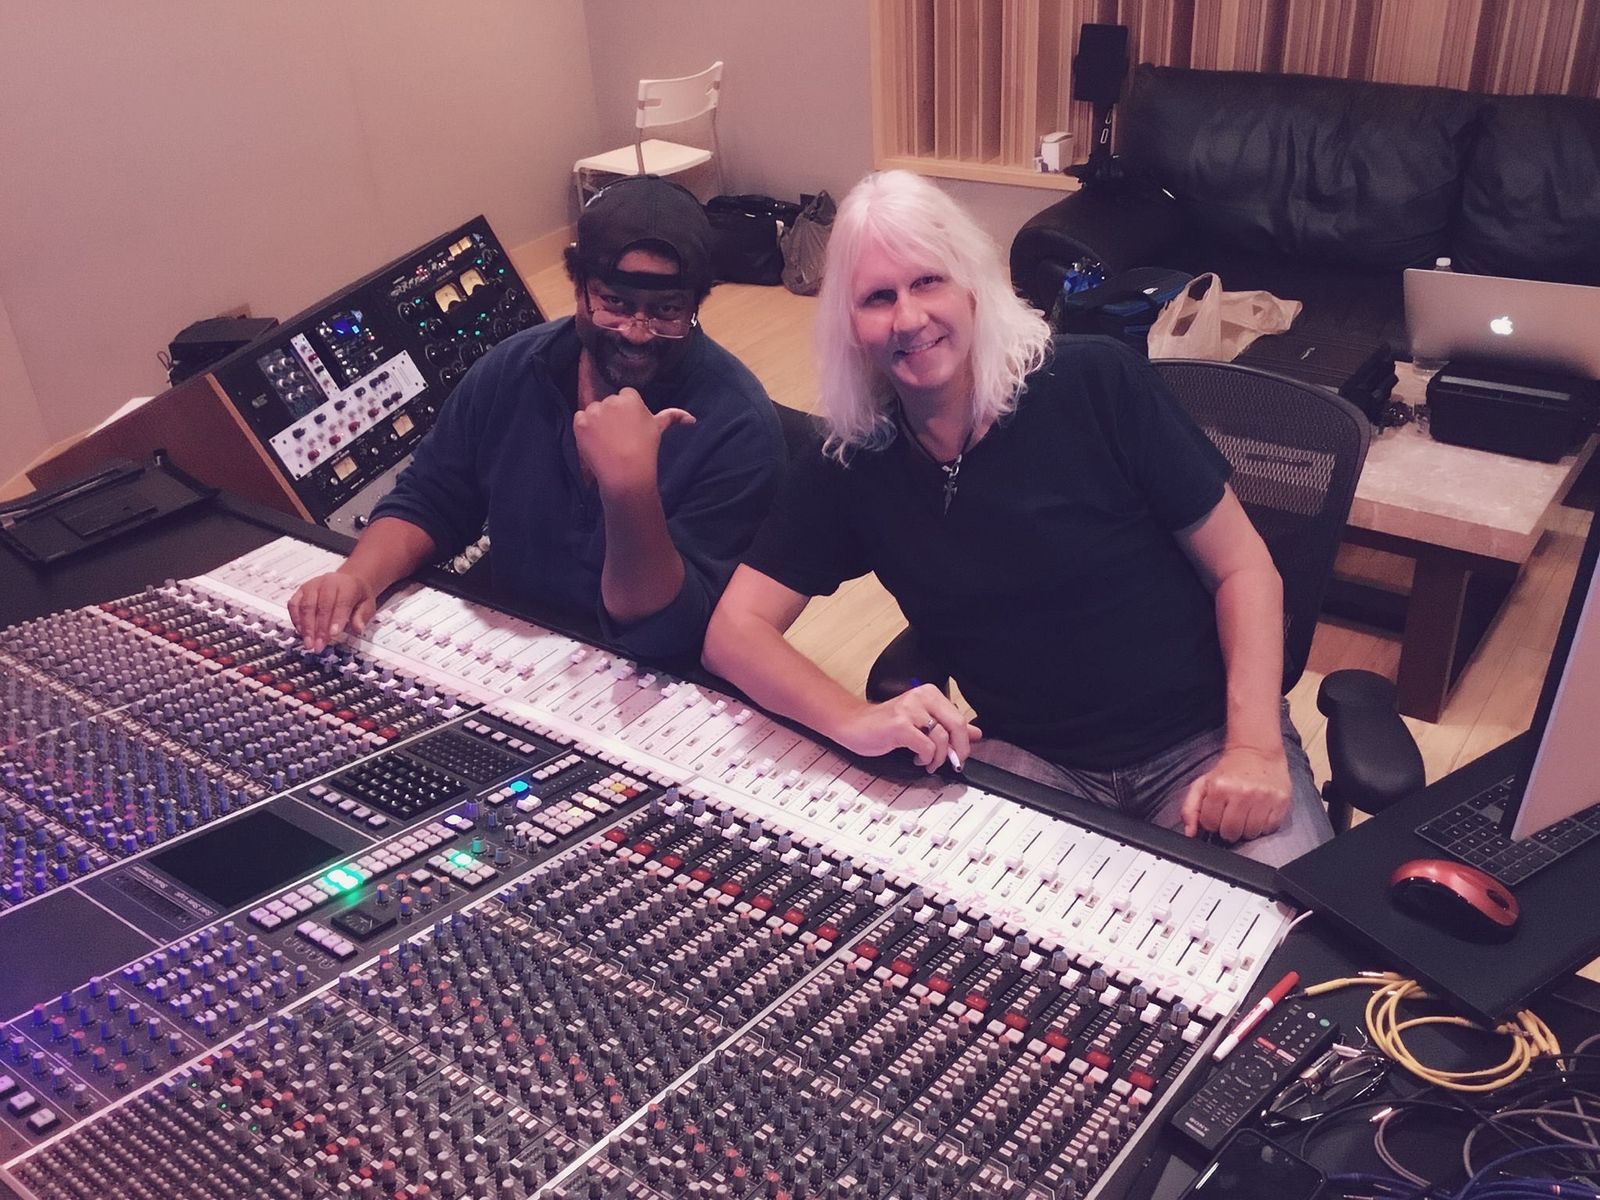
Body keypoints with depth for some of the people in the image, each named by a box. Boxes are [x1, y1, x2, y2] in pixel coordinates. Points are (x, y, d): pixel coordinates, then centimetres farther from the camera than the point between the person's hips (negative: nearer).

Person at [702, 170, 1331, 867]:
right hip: (1029, 758, 2)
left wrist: (1255, 746, -18)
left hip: (1202, 738, -1)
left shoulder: (1095, 382, -9)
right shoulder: (850, 463, -2)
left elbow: (1242, 568, -4)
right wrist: (855, 720, -24)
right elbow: (734, 630, -5)